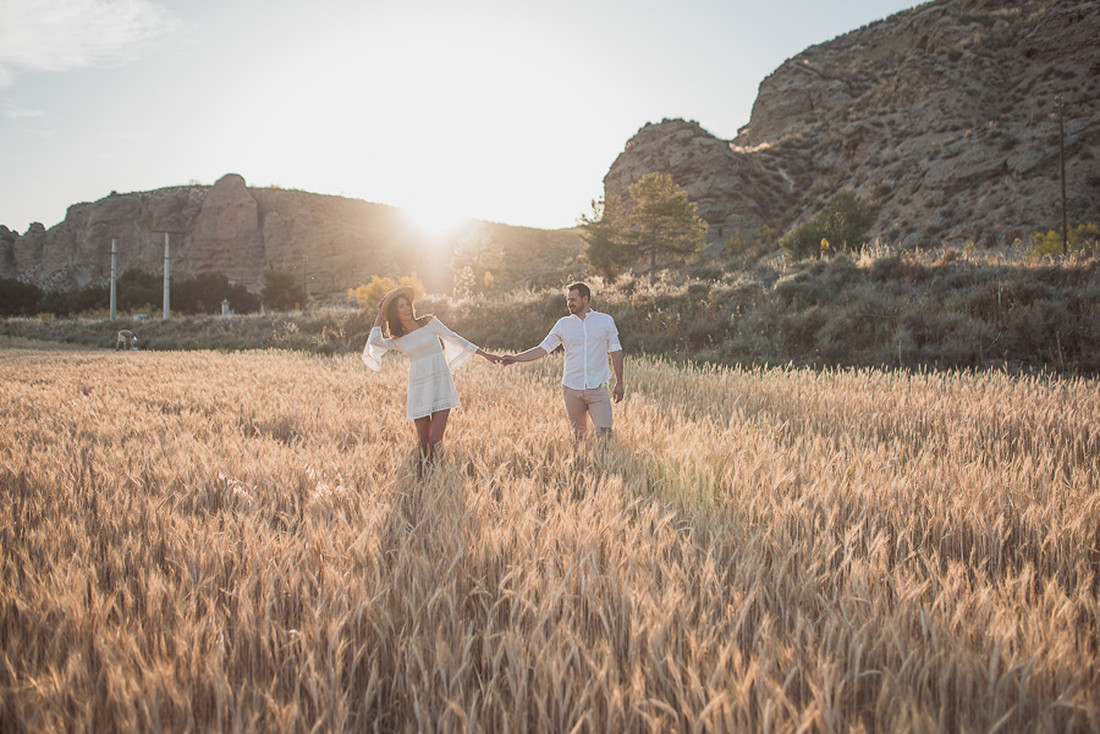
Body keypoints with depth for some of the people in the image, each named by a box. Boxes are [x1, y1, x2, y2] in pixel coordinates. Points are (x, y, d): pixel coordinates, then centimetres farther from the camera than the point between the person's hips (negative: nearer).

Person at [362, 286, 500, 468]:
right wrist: (379, 319, 7)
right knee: (423, 440, 4)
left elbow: (454, 339, 9)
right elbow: (375, 342, -10)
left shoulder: (429, 322, 5)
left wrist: (484, 354, 8)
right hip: (419, 388, 2)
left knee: (435, 440, -11)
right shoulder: (397, 340, 8)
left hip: (440, 384, -2)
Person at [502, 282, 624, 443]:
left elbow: (615, 351, 8)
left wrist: (619, 384, 6)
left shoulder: (606, 321, 4)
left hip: (598, 388, -1)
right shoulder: (563, 324, 7)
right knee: (578, 436, 6)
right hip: (572, 389, 1)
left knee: (604, 434, -10)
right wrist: (515, 358, 1)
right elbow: (543, 349, 9)